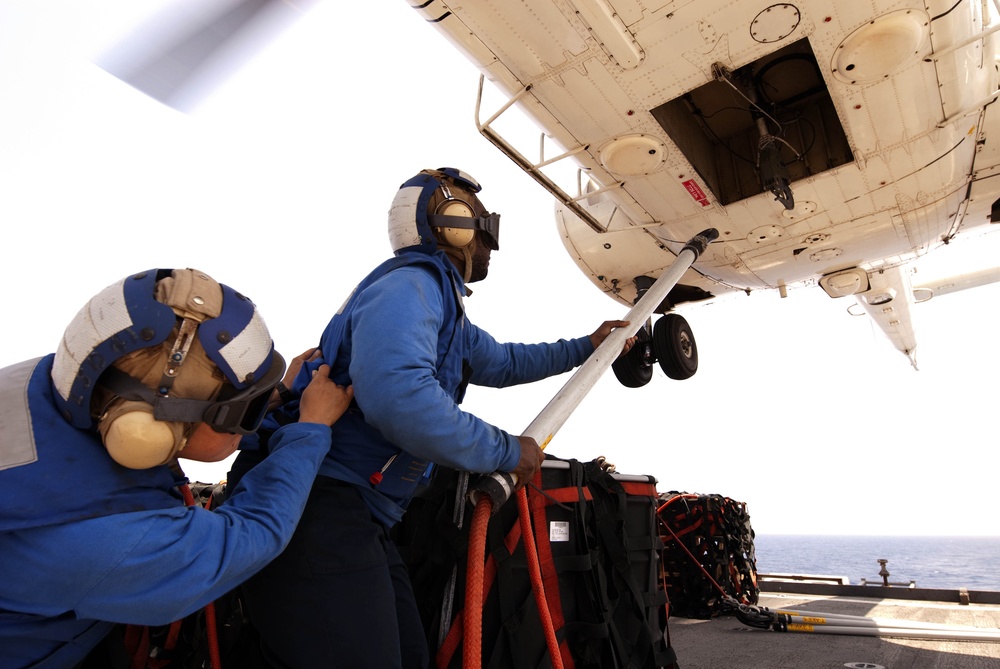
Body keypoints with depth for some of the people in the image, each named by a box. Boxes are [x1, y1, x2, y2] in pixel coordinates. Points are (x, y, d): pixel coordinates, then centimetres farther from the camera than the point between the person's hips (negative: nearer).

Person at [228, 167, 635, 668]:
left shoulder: (439, 299, 19)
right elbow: (397, 397, -34)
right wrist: (505, 451, -20)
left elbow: (502, 363, 34)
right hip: (314, 500, -10)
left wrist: (585, 347, 36)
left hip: (349, 513, 10)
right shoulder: (409, 284, -15)